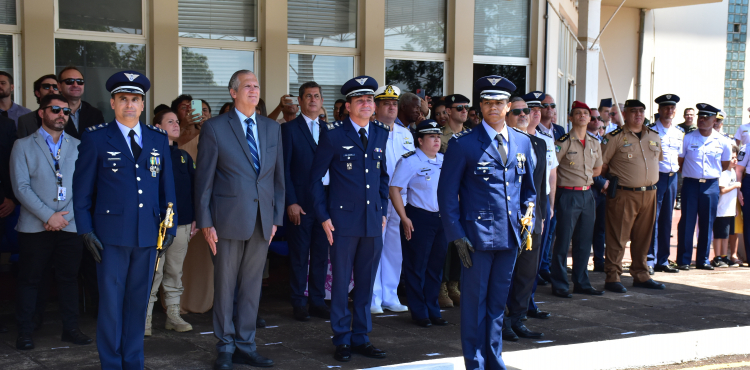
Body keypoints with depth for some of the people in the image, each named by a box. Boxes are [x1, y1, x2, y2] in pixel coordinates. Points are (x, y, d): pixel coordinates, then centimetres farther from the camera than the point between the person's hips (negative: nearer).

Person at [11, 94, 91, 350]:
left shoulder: (77, 146, 10)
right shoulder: (23, 146, 4)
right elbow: (21, 187, -4)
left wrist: (64, 216, -7)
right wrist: (48, 216, -13)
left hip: (70, 225, 2)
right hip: (35, 227, -2)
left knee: (69, 278, 7)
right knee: (30, 280, 4)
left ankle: (70, 328, 17)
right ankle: (25, 331, 14)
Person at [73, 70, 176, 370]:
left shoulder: (159, 139, 10)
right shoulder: (95, 138, 1)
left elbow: (167, 187, 12)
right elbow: (82, 189, 1)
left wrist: (170, 227, 7)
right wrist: (85, 230, -5)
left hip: (148, 234, 3)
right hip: (111, 234, -3)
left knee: (138, 302, 11)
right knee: (111, 303, 3)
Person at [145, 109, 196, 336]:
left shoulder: (184, 157, 14)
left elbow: (194, 187, 16)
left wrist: (195, 219, 11)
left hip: (182, 224, 5)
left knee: (175, 273, 11)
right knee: (153, 273, -5)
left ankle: (173, 316, 20)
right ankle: (145, 319, 3)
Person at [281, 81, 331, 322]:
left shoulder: (328, 129, 13)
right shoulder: (289, 129, -1)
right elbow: (284, 168, -5)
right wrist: (291, 202, -11)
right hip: (301, 202, -4)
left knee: (321, 254, 9)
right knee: (299, 255, 3)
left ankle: (317, 301, 19)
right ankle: (299, 303, 13)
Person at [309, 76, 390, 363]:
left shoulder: (380, 134, 9)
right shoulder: (333, 134, -4)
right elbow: (315, 177, -1)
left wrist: (383, 211, 12)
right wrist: (323, 217, -5)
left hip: (373, 221, 4)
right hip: (343, 220, -4)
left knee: (366, 283, 10)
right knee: (341, 282, 4)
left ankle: (361, 338, 22)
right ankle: (342, 340, 17)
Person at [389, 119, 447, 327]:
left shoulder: (444, 161, 10)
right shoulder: (409, 161, -9)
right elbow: (394, 189, -12)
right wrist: (404, 219, -17)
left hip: (442, 218, 6)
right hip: (418, 219, -6)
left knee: (436, 267, 12)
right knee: (416, 268, 3)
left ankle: (433, 311, 23)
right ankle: (419, 313, 13)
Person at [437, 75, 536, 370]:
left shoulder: (523, 142, 10)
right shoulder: (463, 144, -5)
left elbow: (529, 188, 20)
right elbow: (447, 192, -5)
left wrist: (528, 221, 8)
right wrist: (456, 234, -10)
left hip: (510, 235, 5)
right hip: (477, 233, -4)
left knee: (498, 301, 15)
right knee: (474, 301, 3)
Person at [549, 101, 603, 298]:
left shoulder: (594, 143, 10)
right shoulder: (564, 142, -8)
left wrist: (581, 176, 8)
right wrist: (568, 179, -8)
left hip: (587, 195, 6)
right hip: (568, 195, -6)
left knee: (584, 241, 10)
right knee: (563, 241, -2)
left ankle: (581, 283, 20)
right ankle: (559, 285, 7)